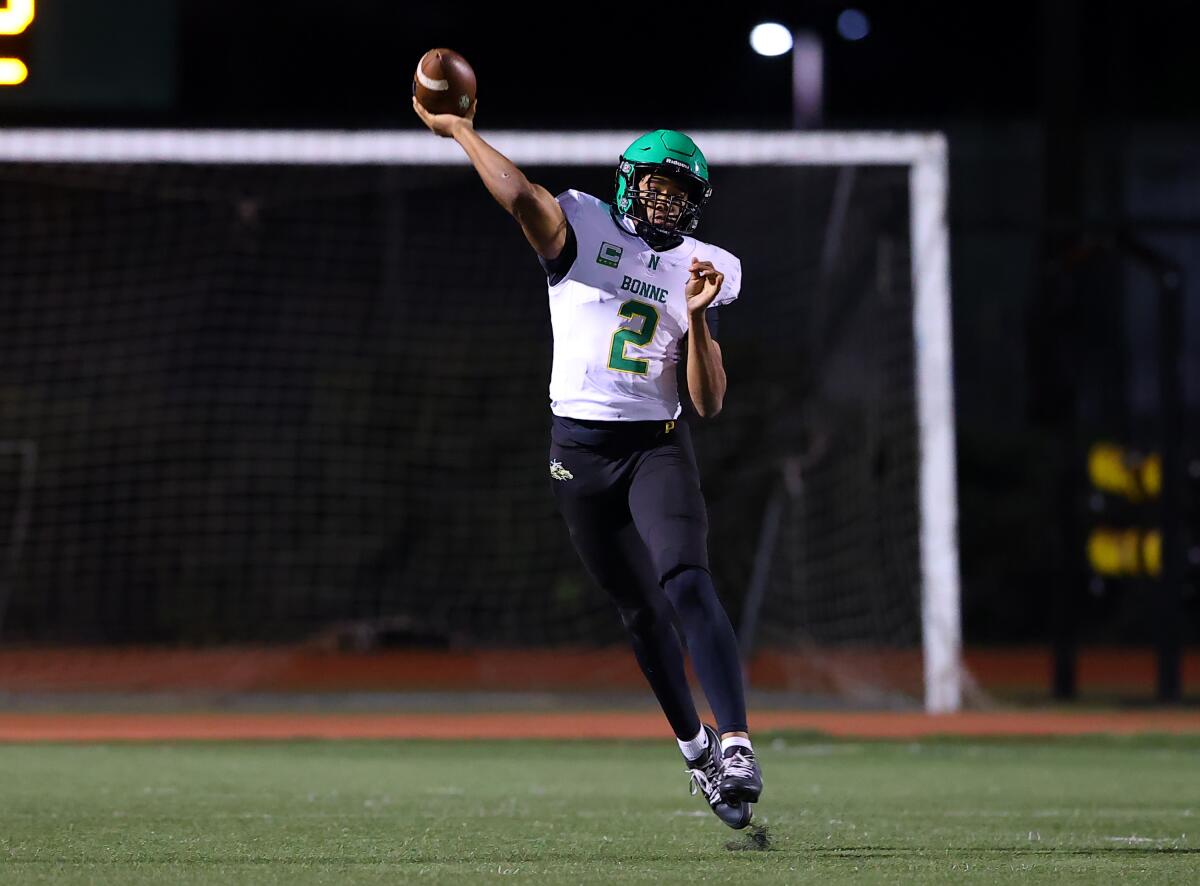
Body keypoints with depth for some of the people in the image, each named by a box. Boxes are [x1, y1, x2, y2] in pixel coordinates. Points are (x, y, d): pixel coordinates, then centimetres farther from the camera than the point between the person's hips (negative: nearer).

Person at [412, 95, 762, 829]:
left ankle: (736, 743, -33)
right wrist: (460, 132, -19)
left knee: (685, 582, -23)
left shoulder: (699, 271, 5)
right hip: (581, 446, 0)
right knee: (639, 607, 9)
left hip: (658, 445, 0)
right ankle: (694, 746, 27)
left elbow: (709, 403, -1)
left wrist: (698, 319, -13)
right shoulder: (583, 234, -1)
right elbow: (524, 197, -24)